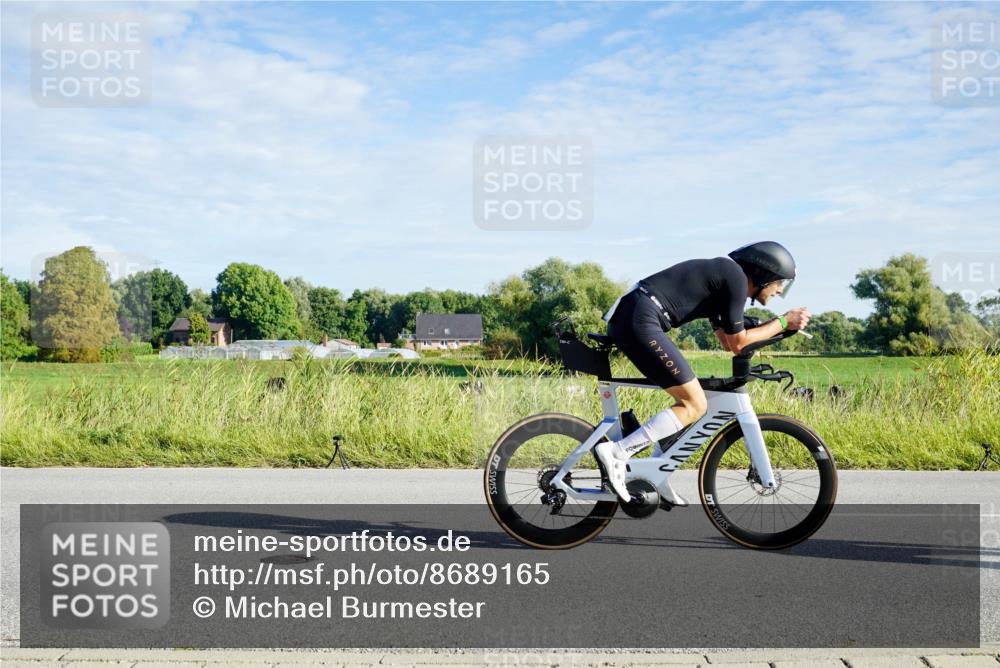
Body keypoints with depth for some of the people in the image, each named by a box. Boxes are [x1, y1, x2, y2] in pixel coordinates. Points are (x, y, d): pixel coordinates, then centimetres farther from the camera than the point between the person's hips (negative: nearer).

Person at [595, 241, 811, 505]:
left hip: (625, 318, 10)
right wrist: (784, 322, 7)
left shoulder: (722, 274, 25)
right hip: (640, 321, -10)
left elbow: (728, 341, 27)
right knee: (695, 406, -5)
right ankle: (616, 452, -14)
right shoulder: (736, 277, -3)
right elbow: (737, 343, -2)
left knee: (688, 399, 17)